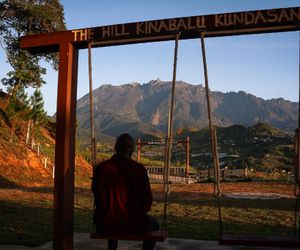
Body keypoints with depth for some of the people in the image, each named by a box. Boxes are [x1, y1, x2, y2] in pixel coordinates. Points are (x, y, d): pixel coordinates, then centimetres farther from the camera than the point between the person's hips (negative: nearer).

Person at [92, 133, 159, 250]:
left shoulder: (101, 167, -6)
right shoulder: (139, 169, -12)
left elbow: (95, 193, 7)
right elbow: (147, 201, -7)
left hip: (104, 226, 3)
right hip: (132, 225, -3)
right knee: (153, 224, 29)